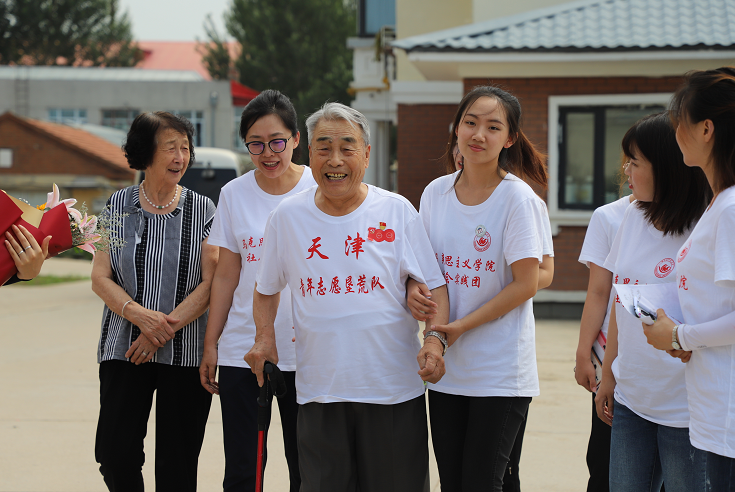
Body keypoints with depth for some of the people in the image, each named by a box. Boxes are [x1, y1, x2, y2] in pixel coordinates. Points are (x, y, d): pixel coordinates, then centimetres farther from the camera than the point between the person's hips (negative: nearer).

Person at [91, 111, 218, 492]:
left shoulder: (202, 210, 3)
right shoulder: (118, 206, 5)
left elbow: (210, 284, -3)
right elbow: (101, 279, 2)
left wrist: (164, 330, -13)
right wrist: (140, 315, -15)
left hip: (186, 353, -1)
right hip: (124, 349, 1)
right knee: (116, 455, -5)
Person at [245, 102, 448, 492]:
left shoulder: (397, 211, 0)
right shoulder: (287, 216, 5)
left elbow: (433, 284, 1)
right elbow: (266, 289, 18)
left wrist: (435, 337, -16)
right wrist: (264, 336, 1)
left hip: (394, 387, -1)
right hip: (319, 390, 1)